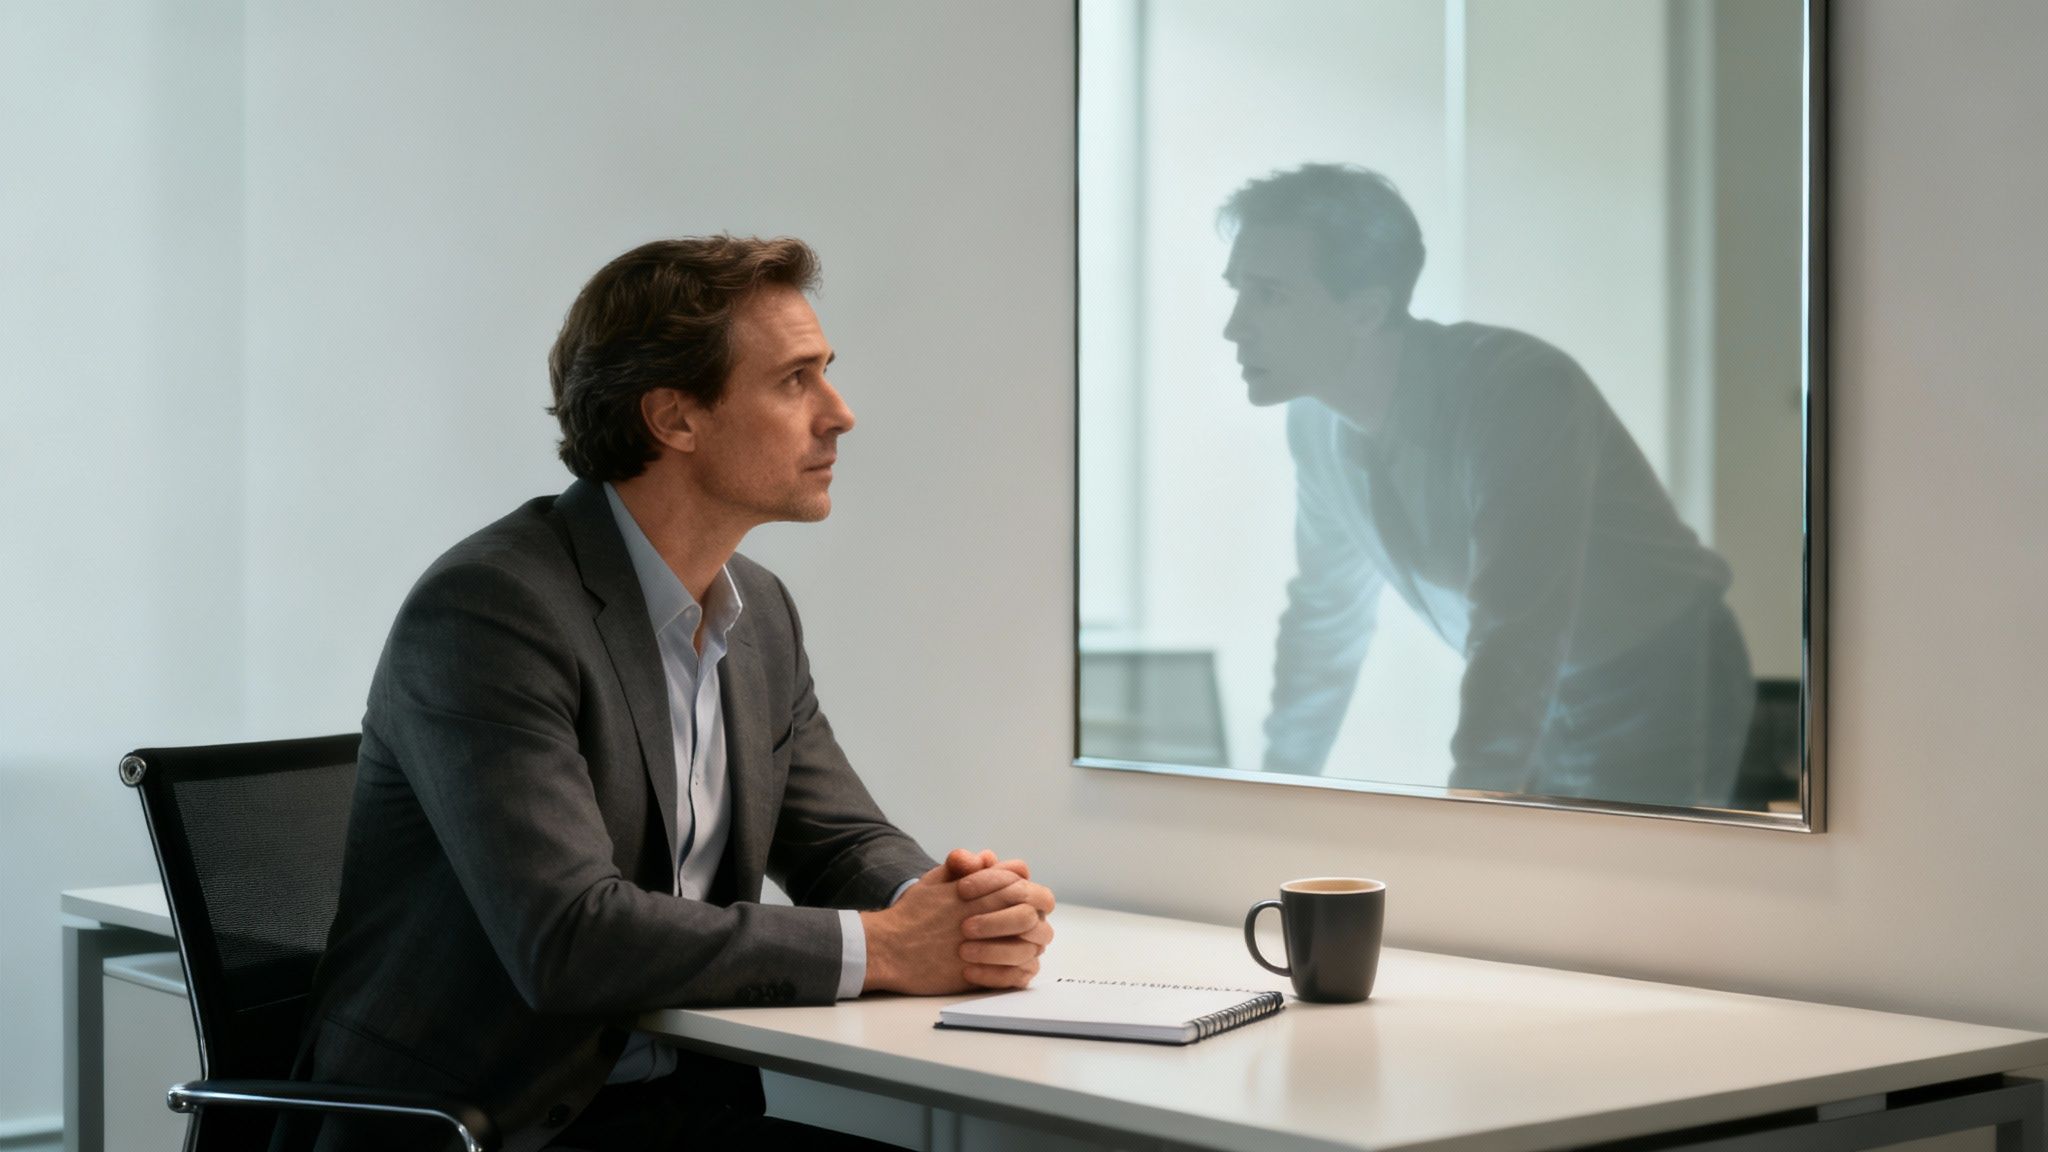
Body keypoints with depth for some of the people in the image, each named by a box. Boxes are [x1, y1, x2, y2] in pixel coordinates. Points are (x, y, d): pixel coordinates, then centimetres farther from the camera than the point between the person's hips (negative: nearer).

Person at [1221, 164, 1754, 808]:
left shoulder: (1521, 392, -30)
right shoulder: (1314, 422, -6)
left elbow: (1516, 639, -38)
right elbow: (1325, 618, 9)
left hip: (1658, 692, -7)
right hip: (1539, 706, 7)